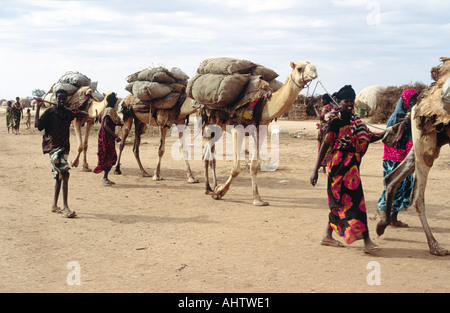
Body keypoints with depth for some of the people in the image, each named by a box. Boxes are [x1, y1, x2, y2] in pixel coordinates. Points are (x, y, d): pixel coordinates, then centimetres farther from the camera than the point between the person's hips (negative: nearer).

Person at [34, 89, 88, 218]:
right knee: (64, 173, -19)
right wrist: (38, 108, -18)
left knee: (59, 176, 14)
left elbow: (85, 114, 20)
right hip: (52, 146, -7)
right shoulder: (50, 112, -6)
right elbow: (38, 125, -15)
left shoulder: (69, 113, 9)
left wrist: (77, 112, -3)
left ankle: (55, 205, 26)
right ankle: (65, 208, -18)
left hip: (64, 146, 7)